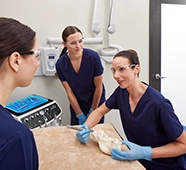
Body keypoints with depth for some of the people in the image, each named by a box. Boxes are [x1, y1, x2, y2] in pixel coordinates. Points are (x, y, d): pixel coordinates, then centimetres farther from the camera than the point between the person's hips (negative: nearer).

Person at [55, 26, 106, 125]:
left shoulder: (93, 57, -23)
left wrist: (92, 112, -6)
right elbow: (69, 92, -10)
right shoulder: (60, 64, -17)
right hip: (76, 104, 2)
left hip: (96, 102, -1)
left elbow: (98, 87, -14)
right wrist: (80, 116, -6)